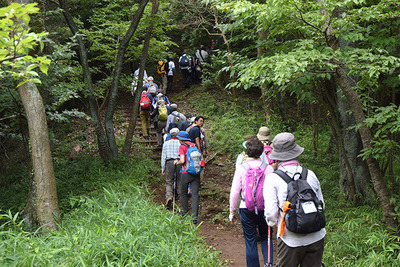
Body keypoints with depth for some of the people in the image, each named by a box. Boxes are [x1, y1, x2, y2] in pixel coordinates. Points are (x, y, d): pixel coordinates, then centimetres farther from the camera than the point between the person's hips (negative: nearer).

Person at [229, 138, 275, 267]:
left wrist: (232, 211, 6)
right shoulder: (268, 168, -6)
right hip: (264, 208, 1)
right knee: (266, 237, 18)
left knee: (250, 241, 10)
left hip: (246, 208, -1)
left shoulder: (241, 169, -7)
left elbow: (234, 192, -5)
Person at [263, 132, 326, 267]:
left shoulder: (272, 178, -8)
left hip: (291, 239, -3)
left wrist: (273, 222, 11)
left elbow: (271, 212, -11)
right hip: (316, 237, 4)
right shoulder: (310, 174, 2)